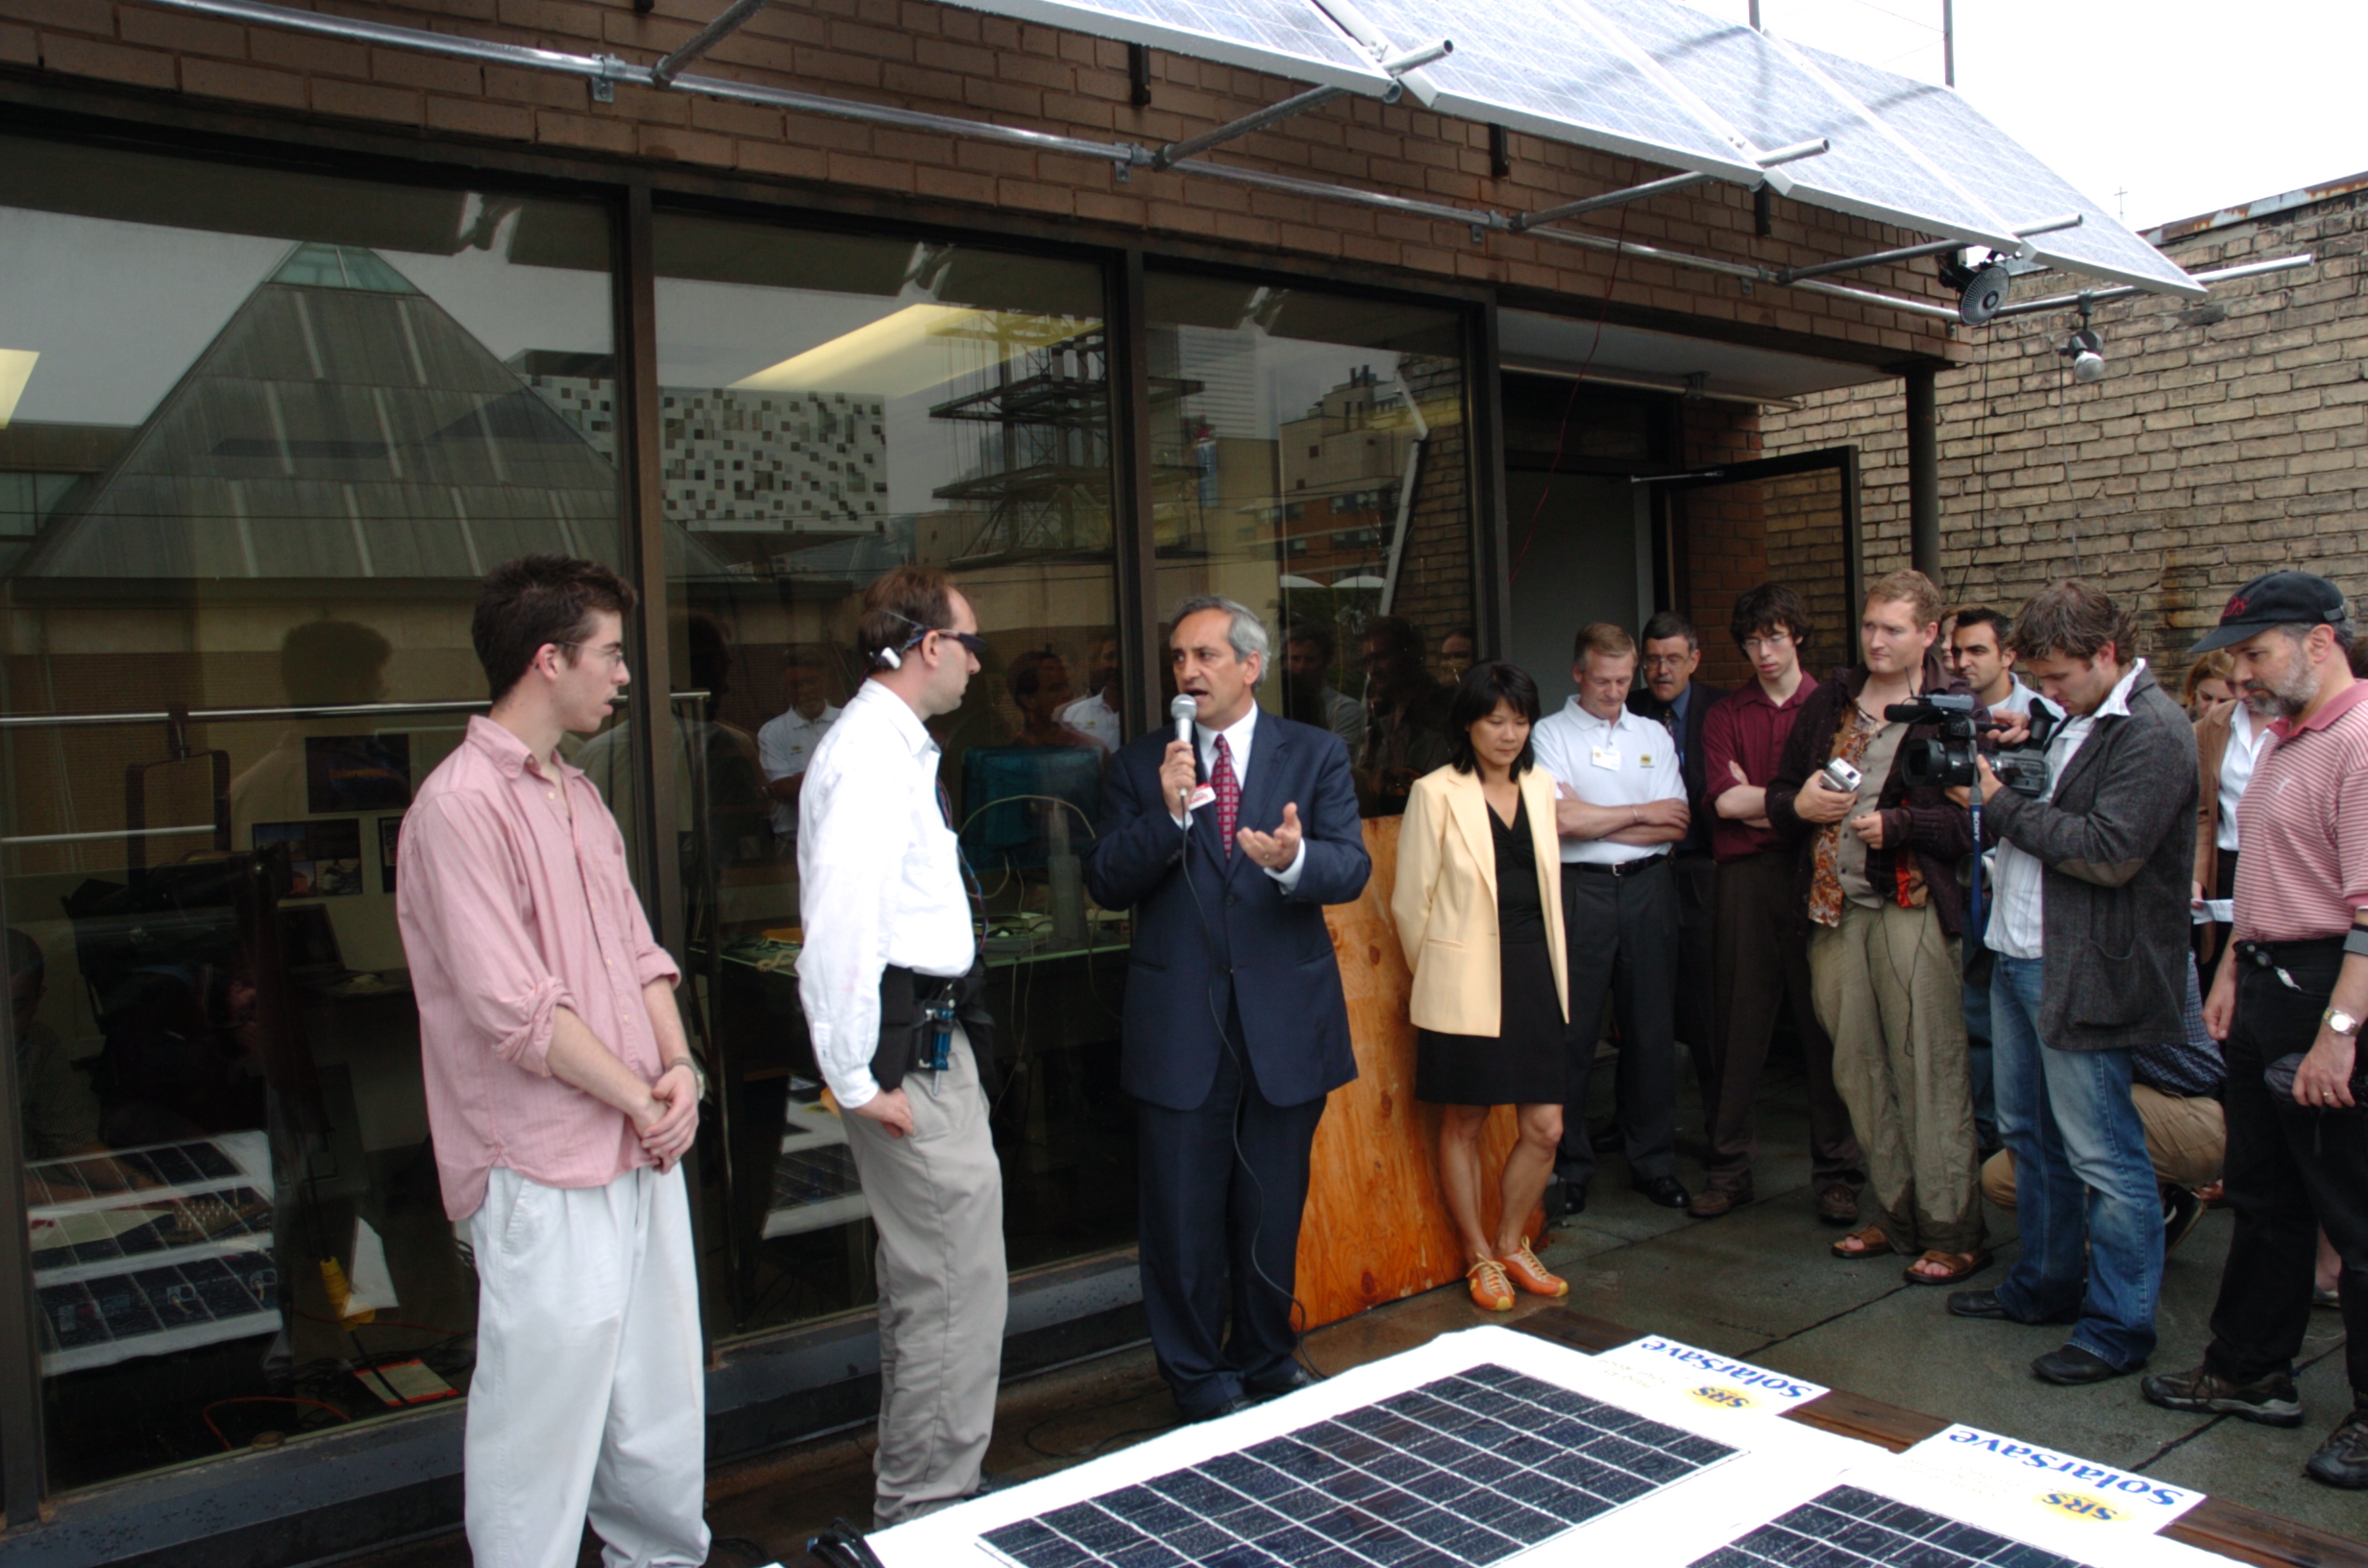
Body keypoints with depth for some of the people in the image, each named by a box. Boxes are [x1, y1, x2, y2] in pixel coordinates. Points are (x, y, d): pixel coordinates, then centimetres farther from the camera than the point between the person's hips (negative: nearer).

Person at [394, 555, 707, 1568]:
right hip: (547, 1179, -9)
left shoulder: (580, 799, 13)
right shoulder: (460, 806, -16)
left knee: (662, 1404, 19)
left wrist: (679, 1067, -2)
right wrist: (644, 1101, -12)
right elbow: (516, 1008, -20)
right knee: (545, 1426, 3)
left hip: (642, 1153, 9)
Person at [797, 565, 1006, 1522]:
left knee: (923, 1284, 21)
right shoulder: (873, 755, -19)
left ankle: (911, 1497, 36)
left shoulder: (892, 747, 15)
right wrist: (855, 1075, -22)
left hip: (929, 1040, 11)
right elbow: (839, 927, -27)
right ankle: (928, 1510, 13)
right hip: (912, 1051, -11)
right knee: (958, 1293, -3)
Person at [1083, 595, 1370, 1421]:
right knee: (1184, 1220, 7)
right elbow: (1105, 882, -5)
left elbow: (1351, 868, -8)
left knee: (1273, 1212, 16)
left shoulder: (1316, 754, 2)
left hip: (1286, 1021, 1)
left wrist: (1293, 859, -30)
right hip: (1179, 1027, 0)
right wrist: (1169, 813, -20)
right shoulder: (1139, 763, 4)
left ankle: (1267, 1361, 37)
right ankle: (1199, 1382, 26)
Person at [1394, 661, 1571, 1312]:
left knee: (1544, 1127, 6)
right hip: (1466, 983, -5)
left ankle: (1511, 1243, 28)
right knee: (1463, 1124, 8)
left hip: (1533, 975, 5)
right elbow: (1410, 900, -4)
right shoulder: (1436, 794, -8)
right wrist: (1434, 974, 4)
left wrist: (1552, 968, 16)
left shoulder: (1539, 786, 8)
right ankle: (1479, 1257, 26)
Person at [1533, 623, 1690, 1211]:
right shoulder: (1551, 733, 2)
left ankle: (1653, 1162, 19)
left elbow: (1676, 826, 3)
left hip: (1648, 888, 3)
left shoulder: (1653, 735, 14)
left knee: (1652, 1027, 7)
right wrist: (1640, 813, -1)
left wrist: (1594, 821, -6)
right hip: (1579, 891, -3)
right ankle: (1569, 1165, 11)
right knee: (1571, 1030, -1)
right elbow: (1561, 820, -11)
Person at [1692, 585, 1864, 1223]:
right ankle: (1729, 1170, 14)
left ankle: (1837, 1173, 12)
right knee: (1739, 1026, 4)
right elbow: (1725, 799, -2)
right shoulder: (1725, 716, 12)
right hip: (1745, 878, 1)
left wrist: (1757, 801, -5)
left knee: (1825, 1021, 1)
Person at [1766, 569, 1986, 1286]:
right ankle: (1892, 1214, 22)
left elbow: (1972, 820, -8)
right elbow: (1778, 795, 20)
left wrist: (1894, 825, -15)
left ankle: (1953, 1232, 7)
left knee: (1930, 1071, -4)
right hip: (1833, 907, 5)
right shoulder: (1828, 702, 16)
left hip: (1913, 908, -5)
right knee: (1858, 1071, 10)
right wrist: (1798, 804, -1)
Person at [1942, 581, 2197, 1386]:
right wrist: (2009, 772, 0)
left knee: (2102, 1155, 0)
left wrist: (2004, 805, -15)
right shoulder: (2076, 718, 14)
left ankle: (2119, 1327, 12)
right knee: (2030, 1135, 19)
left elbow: (2108, 852, -23)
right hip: (2021, 956, 10)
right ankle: (2045, 1283, 34)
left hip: (2085, 973, -10)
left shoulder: (2153, 732, -16)